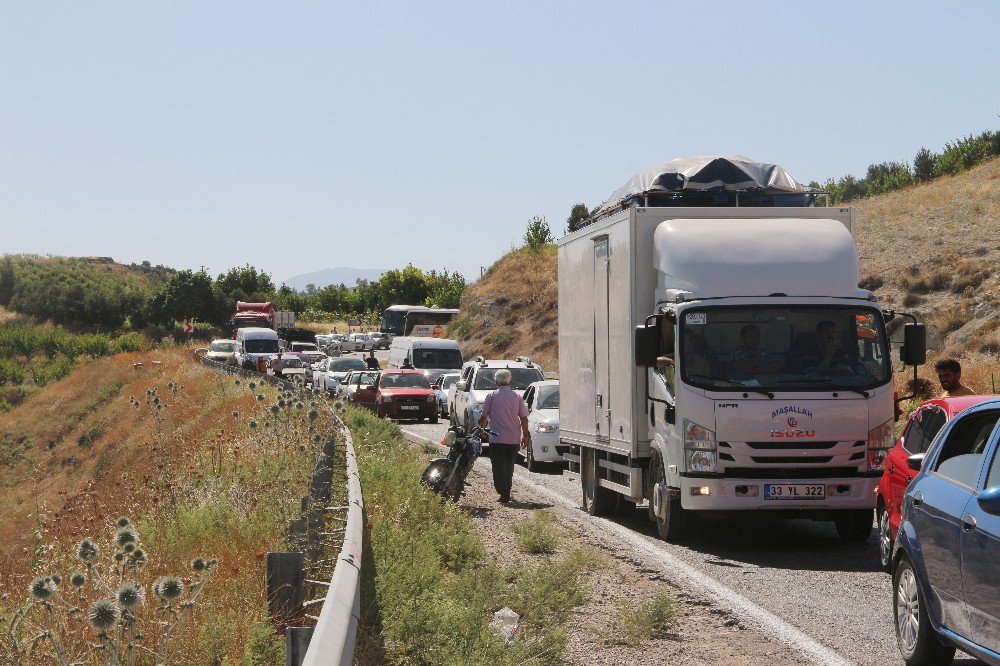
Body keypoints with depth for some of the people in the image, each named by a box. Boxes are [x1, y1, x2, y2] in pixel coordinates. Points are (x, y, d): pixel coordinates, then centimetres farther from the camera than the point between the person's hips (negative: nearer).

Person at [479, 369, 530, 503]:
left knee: (499, 467, -2)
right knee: (509, 466, 16)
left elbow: (484, 417, 1)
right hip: (514, 439, 4)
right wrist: (525, 435, 14)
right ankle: (507, 493, 21)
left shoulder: (492, 396, -3)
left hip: (497, 438, -3)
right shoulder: (517, 397, 4)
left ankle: (503, 493, -13)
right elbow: (524, 418, 5)